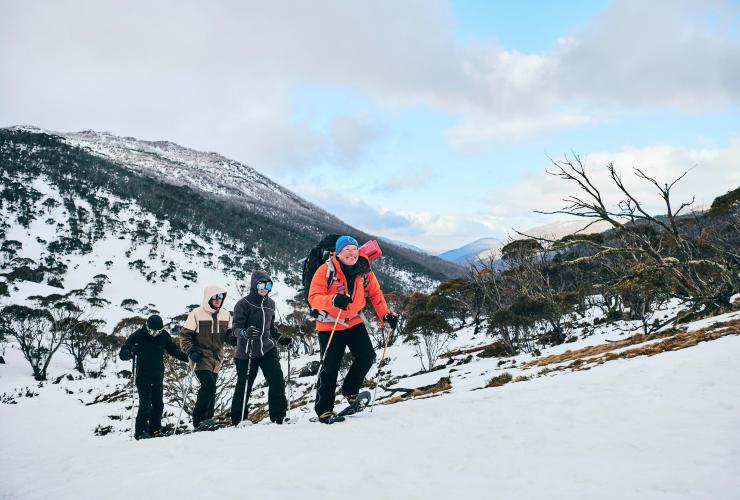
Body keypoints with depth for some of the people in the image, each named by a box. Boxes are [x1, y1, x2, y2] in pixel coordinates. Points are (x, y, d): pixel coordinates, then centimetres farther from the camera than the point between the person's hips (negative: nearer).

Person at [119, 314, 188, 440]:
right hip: (143, 377, -4)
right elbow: (123, 352, -8)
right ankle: (140, 432, -2)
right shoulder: (138, 336, -10)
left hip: (158, 376, 4)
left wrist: (188, 357, -2)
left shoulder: (164, 335, -1)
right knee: (146, 404, -11)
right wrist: (128, 353, -31)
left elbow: (174, 349, 10)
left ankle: (155, 429, 15)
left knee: (158, 404, 5)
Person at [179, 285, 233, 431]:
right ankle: (199, 420, -8)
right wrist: (191, 352, -16)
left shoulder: (226, 315, 5)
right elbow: (184, 335, -4)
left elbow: (229, 335, 13)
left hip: (216, 360, 6)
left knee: (210, 390, 11)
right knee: (209, 386, -19)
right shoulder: (197, 314, -9)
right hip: (201, 358, -6)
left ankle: (206, 421, 20)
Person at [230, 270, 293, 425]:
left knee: (277, 381, -9)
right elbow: (236, 329, -15)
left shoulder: (270, 303, 7)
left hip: (268, 349, 4)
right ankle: (237, 421, 23)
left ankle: (278, 417, 1)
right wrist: (245, 333, -36)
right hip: (247, 353, -4)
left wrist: (281, 339, 11)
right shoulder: (243, 304, -11)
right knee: (244, 386, 5)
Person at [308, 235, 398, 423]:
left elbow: (375, 294, 8)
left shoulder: (364, 270, -4)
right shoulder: (325, 270, -17)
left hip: (354, 322, 4)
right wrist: (333, 300, -43)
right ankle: (324, 409, 13)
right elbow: (313, 298, -23)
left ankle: (350, 390, 17)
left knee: (367, 356, -8)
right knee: (330, 368, -3)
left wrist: (385, 315, -4)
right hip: (329, 326, -4)